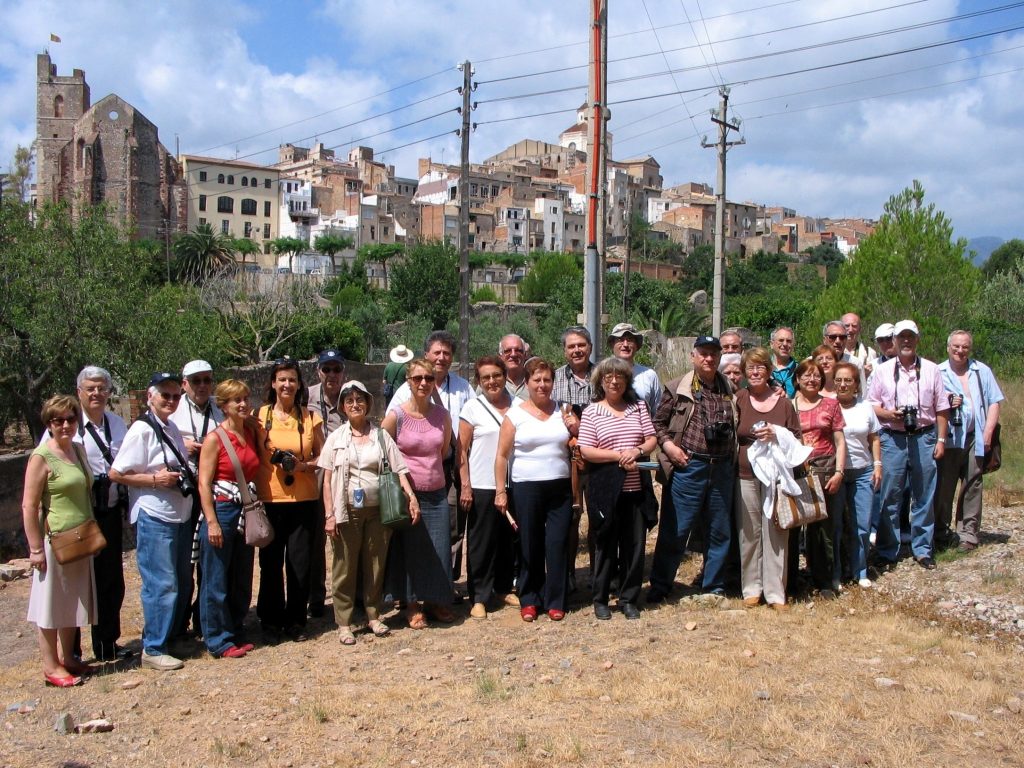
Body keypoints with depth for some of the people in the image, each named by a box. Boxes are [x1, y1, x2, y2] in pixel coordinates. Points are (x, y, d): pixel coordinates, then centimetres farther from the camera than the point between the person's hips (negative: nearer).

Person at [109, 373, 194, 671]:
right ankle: (153, 650, 9)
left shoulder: (172, 428, 12)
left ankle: (169, 637, 29)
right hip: (154, 519, -9)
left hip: (180, 516, 9)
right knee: (162, 585, -4)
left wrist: (189, 478, 8)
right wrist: (156, 479, -21)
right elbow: (116, 474, -15)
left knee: (182, 582, 15)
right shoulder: (142, 430, -13)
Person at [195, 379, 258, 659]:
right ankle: (219, 641, 13)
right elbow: (204, 483, -11)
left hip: (246, 512, 6)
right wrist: (212, 522, -16)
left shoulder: (251, 434, 8)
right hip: (221, 511, -6)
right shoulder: (215, 438, -9)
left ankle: (235, 633, 27)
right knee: (217, 580, 2)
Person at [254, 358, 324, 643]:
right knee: (271, 563, 6)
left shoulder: (310, 418, 5)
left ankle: (295, 621, 20)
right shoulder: (260, 416, 2)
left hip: (304, 500, 1)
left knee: (300, 564, 4)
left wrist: (303, 465, -10)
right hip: (269, 499, -1)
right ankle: (271, 621, 21)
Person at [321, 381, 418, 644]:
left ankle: (373, 616, 25)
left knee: (376, 566, 9)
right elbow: (327, 479, 0)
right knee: (345, 568, 4)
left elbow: (398, 470, 0)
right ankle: (344, 623, 15)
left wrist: (411, 497, -14)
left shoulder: (381, 436, 5)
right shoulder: (336, 438, 2)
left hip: (378, 510, 1)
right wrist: (329, 515, -6)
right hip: (347, 512, -1)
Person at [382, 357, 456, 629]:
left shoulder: (442, 414, 1)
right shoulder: (396, 416, -10)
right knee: (409, 551, 6)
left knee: (439, 551, 9)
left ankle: (435, 601, 28)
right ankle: (412, 605, 23)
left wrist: (431, 469, 10)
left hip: (437, 494, 3)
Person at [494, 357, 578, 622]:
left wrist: (577, 429, -4)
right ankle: (529, 600, 20)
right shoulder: (515, 414, 0)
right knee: (530, 547, 6)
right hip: (525, 488, -2)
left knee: (558, 545, 2)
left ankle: (555, 601, 14)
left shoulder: (562, 412, 8)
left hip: (560, 488, 2)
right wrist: (500, 491, -7)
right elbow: (502, 456, -2)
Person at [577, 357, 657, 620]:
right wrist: (617, 455, -17)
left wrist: (637, 451, -13)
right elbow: (586, 450, -7)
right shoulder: (591, 412, -1)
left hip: (637, 488, 3)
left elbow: (652, 440, 7)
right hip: (605, 489, -3)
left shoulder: (638, 407, 9)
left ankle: (629, 599, 21)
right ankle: (600, 599, 20)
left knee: (634, 544, 8)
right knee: (606, 544, 6)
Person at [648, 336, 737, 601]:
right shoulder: (677, 388, 0)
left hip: (723, 469, 4)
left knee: (721, 531, 11)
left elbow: (738, 428, 19)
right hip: (688, 467, -4)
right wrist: (668, 445, -10)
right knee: (675, 530, 0)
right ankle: (659, 586, 12)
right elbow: (658, 422, 4)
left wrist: (734, 461, 9)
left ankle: (714, 587, 26)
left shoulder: (730, 390, 11)